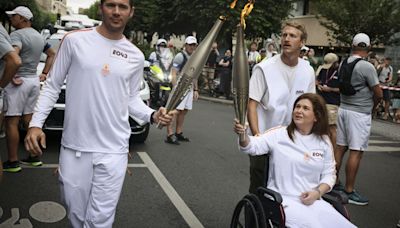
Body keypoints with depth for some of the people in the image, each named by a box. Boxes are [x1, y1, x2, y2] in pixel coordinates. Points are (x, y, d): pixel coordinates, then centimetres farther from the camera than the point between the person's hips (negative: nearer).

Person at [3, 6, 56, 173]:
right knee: (29, 121, 14)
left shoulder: (17, 35, -12)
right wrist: (44, 74, 19)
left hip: (19, 82, -8)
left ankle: (12, 162, 1)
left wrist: (11, 76, -20)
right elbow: (52, 54, 26)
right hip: (34, 81, 8)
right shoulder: (39, 36, 15)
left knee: (11, 123, -2)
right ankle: (34, 157, 19)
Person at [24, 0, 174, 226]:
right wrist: (36, 123, -6)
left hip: (114, 150, 1)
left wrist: (152, 115, -5)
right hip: (74, 147, 0)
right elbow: (53, 86, 3)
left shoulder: (136, 56, 5)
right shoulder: (75, 40, -2)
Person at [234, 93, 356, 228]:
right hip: (283, 200, -4)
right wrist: (243, 135, -38)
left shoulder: (324, 141, 8)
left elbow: (329, 174, 13)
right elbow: (253, 146, -16)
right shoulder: (279, 135, -3)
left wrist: (317, 192, -6)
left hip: (313, 200, 4)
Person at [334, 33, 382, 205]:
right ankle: (349, 191, 3)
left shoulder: (343, 63, 3)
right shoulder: (367, 67, -16)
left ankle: (334, 183, 23)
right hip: (360, 113, -7)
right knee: (356, 152, -2)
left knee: (340, 147, 13)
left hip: (343, 108, 7)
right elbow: (379, 94, -12)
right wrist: (372, 105, 8)